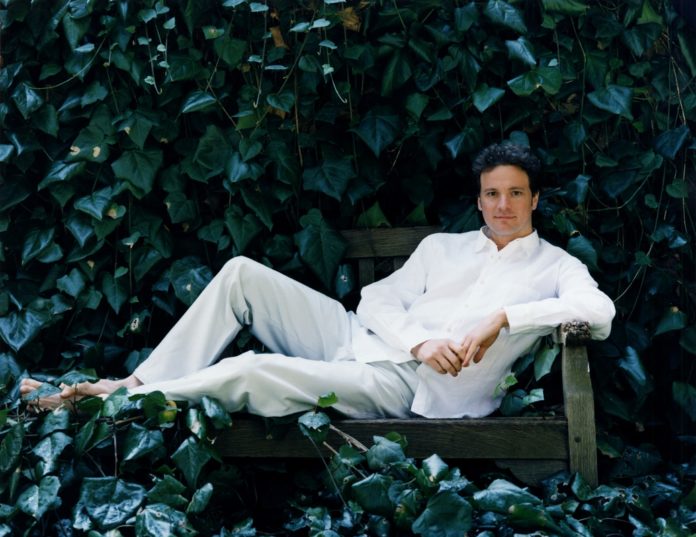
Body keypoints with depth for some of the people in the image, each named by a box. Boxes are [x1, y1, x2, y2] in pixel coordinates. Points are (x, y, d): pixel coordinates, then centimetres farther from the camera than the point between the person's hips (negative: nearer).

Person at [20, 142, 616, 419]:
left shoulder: (554, 266, 6)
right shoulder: (443, 246, 22)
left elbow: (600, 312, -16)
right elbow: (378, 298, 9)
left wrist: (503, 316, -23)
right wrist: (422, 341, -12)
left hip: (405, 384, -6)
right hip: (358, 337, 6)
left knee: (255, 373, -27)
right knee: (242, 273, -9)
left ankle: (113, 403, -17)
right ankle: (141, 384, -10)